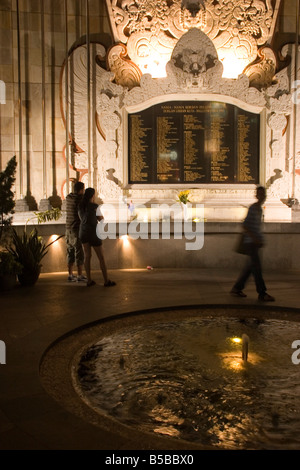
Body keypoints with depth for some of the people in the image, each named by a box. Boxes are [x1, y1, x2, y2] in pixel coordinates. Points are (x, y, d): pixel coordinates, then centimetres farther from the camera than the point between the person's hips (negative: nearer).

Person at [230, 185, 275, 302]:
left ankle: (237, 288, 16)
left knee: (250, 266, 10)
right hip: (250, 242, -9)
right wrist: (255, 239, -21)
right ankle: (262, 293, -6)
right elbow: (245, 226, -18)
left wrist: (261, 240, 16)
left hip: (255, 243, 9)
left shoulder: (260, 209, 17)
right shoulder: (253, 208, -12)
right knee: (257, 266, -9)